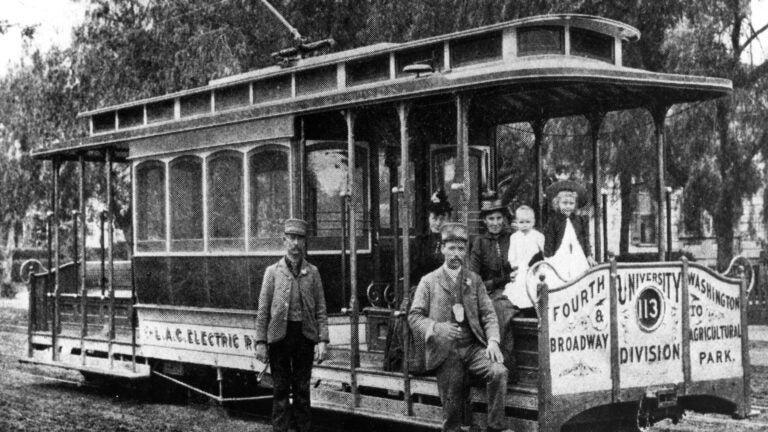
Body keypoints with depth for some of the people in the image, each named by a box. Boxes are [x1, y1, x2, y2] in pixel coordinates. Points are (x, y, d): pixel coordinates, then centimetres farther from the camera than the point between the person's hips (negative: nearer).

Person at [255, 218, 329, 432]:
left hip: (305, 335, 1)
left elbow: (321, 310, 5)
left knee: (302, 388, 7)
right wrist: (260, 341, -5)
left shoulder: (312, 272, 6)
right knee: (281, 389, 3)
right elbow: (263, 310, 1)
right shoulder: (273, 271, 3)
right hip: (279, 334, -1)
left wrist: (322, 340, -4)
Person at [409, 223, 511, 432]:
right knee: (452, 410, -6)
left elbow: (488, 314, 8)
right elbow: (414, 316, 1)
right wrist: (436, 328, -18)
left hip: (473, 347, 2)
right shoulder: (429, 281, 7)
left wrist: (493, 341, -9)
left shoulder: (474, 280, 15)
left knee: (499, 372, -25)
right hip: (445, 351, -2)